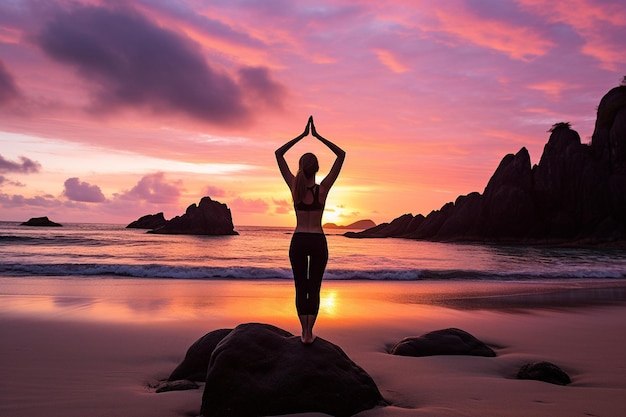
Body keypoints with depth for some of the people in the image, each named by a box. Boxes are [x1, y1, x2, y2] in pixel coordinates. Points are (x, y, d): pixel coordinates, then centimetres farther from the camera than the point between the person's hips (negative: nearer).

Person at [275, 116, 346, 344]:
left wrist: (302, 135, 1)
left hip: (298, 241, 1)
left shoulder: (294, 186, -7)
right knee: (314, 288, 7)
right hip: (318, 242, -1)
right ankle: (309, 332, 7)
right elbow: (341, 155, -7)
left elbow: (278, 154, 1)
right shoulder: (323, 188, -11)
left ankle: (304, 332, 10)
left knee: (300, 287, 9)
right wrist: (317, 136, -6)